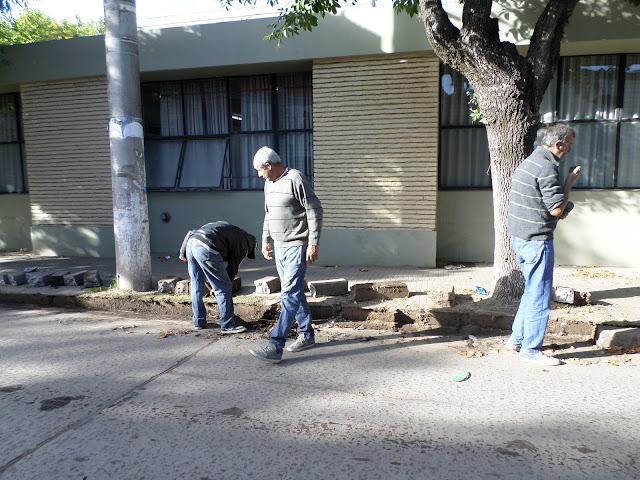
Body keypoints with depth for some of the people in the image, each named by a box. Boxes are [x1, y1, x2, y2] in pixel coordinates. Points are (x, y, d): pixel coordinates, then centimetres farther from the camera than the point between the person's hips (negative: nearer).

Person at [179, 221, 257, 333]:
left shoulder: (227, 228, 33)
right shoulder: (243, 242, 13)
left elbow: (190, 233, 29)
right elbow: (233, 268, 10)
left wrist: (183, 252, 24)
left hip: (191, 242, 8)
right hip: (205, 247, -8)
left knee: (196, 286, 19)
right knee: (223, 288, 4)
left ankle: (199, 322, 31)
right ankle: (227, 325, 11)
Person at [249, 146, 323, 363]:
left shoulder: (295, 179, -13)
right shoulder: (269, 184, 14)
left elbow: (315, 211, -15)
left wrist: (313, 244, -18)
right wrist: (265, 240, 21)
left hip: (296, 247, -9)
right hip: (279, 247, 9)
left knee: (290, 295, -10)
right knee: (295, 293, 14)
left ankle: (275, 347, -13)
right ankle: (307, 335, 27)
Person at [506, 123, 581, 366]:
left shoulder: (528, 162, 14)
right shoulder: (546, 167, -16)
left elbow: (513, 200, 20)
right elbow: (557, 209, -18)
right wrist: (570, 181, -6)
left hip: (519, 237, 10)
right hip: (536, 239, -10)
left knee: (532, 291, 20)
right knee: (540, 295, -1)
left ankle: (517, 338, 28)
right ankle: (530, 350, 8)